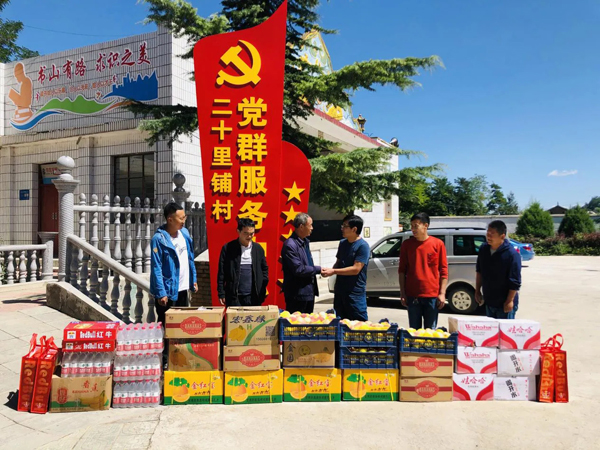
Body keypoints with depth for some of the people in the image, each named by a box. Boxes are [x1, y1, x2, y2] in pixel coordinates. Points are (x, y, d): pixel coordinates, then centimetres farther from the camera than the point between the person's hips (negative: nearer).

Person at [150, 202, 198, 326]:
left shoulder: (184, 233, 3)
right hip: (168, 291, -6)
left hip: (183, 288, 7)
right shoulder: (159, 239, -17)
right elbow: (156, 268, -17)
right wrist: (161, 293, -19)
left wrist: (193, 279, 11)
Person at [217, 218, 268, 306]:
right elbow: (221, 273, -1)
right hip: (233, 297, -2)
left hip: (254, 296, 2)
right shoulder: (227, 248, -2)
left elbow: (264, 269, 15)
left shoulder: (258, 249, 6)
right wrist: (221, 293, -4)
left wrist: (263, 288, 5)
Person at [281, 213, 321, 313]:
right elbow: (298, 269, -23)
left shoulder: (305, 242, 9)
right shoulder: (290, 245, -20)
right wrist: (318, 269, -14)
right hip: (297, 294, -9)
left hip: (309, 291, 9)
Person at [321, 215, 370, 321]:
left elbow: (356, 269, -19)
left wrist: (334, 271, -20)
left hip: (355, 292, -7)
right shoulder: (342, 243, 9)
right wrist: (330, 270, -5)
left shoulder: (362, 246, -13)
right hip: (340, 290, 7)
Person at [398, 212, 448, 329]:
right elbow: (402, 270, 6)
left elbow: (444, 270, 1)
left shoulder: (438, 244, -1)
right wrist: (402, 293, 1)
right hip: (412, 295, 1)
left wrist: (442, 293, -4)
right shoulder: (407, 244, 4)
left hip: (432, 295, -1)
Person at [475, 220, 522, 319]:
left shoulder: (512, 254, -19)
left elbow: (515, 282, -17)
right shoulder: (483, 249, 0)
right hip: (489, 301, 6)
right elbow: (479, 272, 12)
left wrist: (509, 301, -17)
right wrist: (477, 291, 12)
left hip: (504, 304, -6)